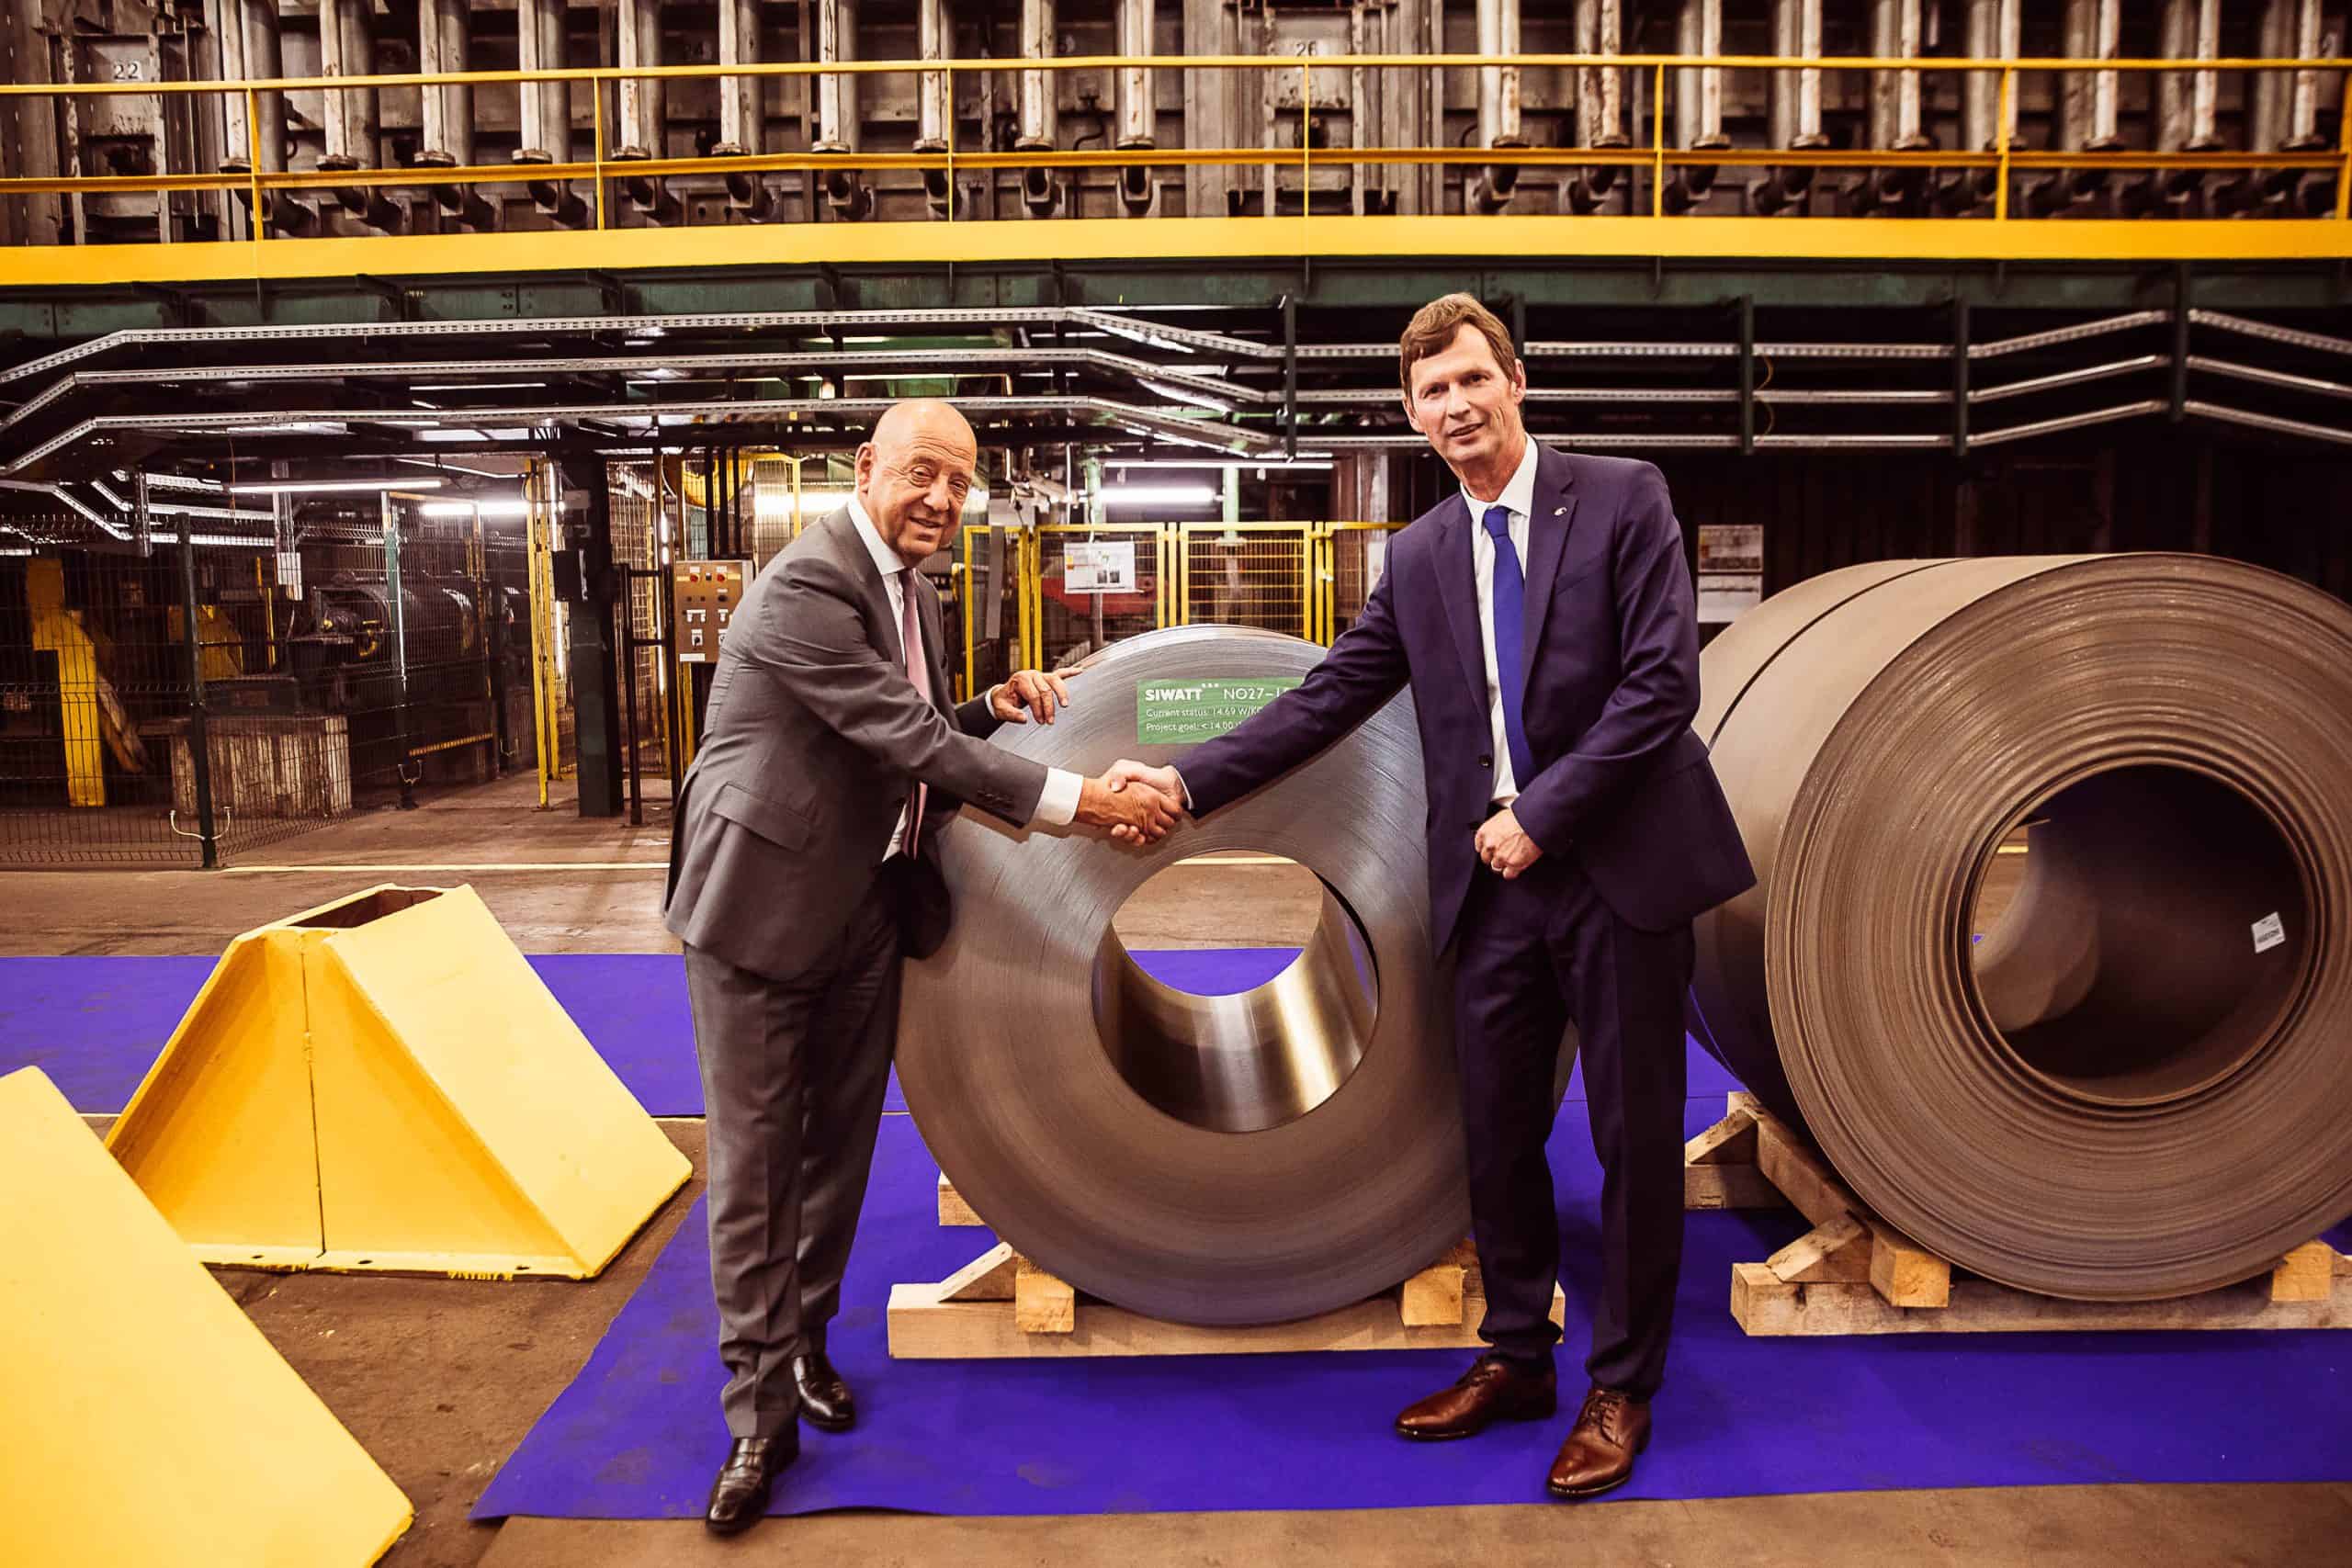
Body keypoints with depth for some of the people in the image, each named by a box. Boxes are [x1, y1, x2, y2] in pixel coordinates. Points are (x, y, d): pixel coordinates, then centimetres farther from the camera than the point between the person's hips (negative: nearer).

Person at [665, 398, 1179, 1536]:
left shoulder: (912, 589, 9)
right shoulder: (804, 587, -20)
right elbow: (907, 739, -27)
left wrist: (994, 708, -1)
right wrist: (1076, 797, -26)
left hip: (868, 909, 8)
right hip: (765, 903, -8)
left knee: (839, 1144, 16)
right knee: (753, 1165, 2)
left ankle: (803, 1340, 36)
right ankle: (762, 1413, 14)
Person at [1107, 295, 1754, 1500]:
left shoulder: (1623, 499, -3)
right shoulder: (1418, 556, 9)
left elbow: (1663, 682, -11)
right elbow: (1324, 701, 6)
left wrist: (1542, 812, -15)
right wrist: (1187, 779, -3)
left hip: (1619, 867, -4)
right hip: (1492, 879, 4)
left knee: (1634, 1136, 7)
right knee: (1497, 1134, 12)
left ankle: (1620, 1389, 26)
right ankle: (1514, 1359, 33)